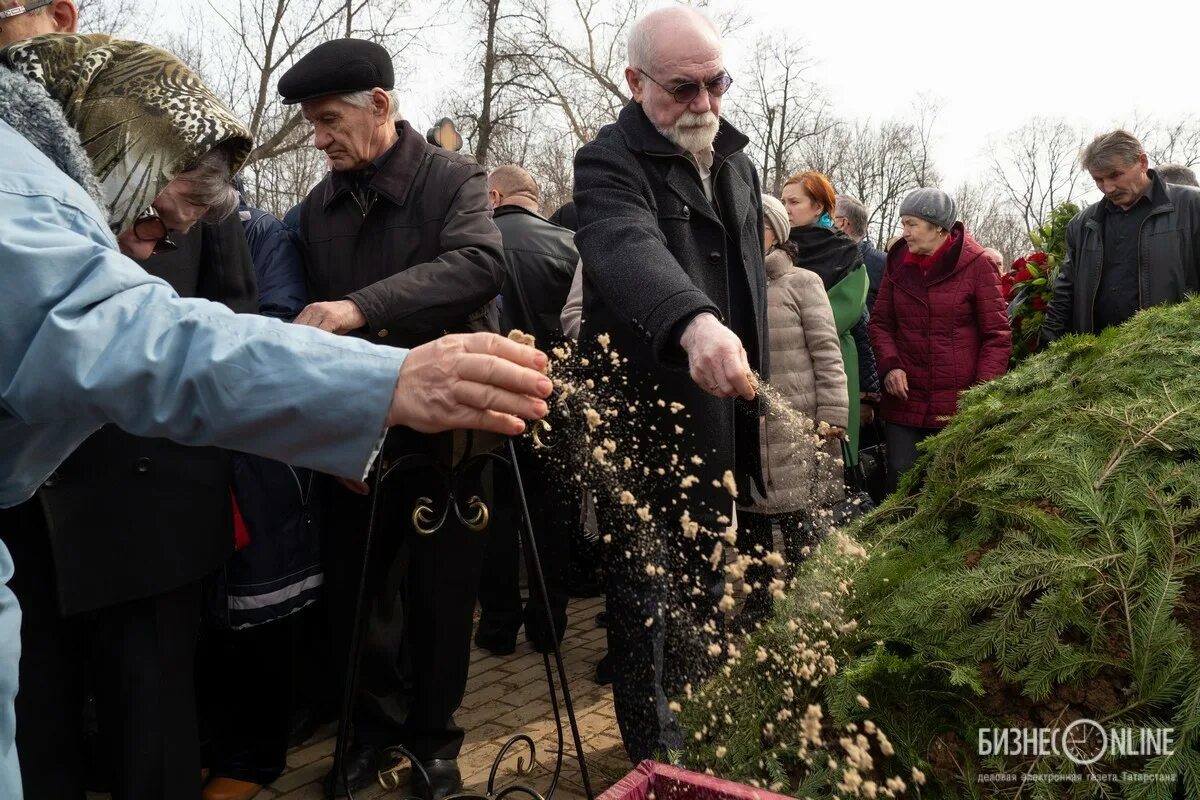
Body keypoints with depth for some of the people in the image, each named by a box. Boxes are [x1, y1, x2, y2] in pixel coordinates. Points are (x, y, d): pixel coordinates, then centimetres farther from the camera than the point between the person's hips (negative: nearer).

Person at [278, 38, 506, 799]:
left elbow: (482, 264, -26)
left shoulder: (454, 179, -6)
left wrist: (365, 306, -36)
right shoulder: (320, 205, 7)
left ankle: (433, 735, 30)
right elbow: (316, 317, 13)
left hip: (445, 432, -4)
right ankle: (376, 725, 34)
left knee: (441, 598, 9)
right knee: (354, 595, 12)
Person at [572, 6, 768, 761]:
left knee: (709, 589, 19)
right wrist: (694, 321, -55)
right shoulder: (609, 162, -13)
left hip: (719, 419, 7)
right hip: (644, 422, -7)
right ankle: (661, 758, 19)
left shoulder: (738, 165, 12)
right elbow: (629, 249, -35)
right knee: (651, 600, 2)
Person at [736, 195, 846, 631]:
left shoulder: (801, 282, 0)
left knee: (796, 524, 1)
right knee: (748, 522, 10)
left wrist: (831, 416, -12)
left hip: (793, 427, -4)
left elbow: (827, 352, -5)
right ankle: (757, 604, 25)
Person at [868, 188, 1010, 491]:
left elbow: (997, 336, -3)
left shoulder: (977, 264, -5)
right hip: (905, 400, 3)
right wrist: (889, 364, -5)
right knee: (901, 486, 4)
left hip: (960, 405, -3)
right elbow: (881, 322, 13)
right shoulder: (897, 261, 7)